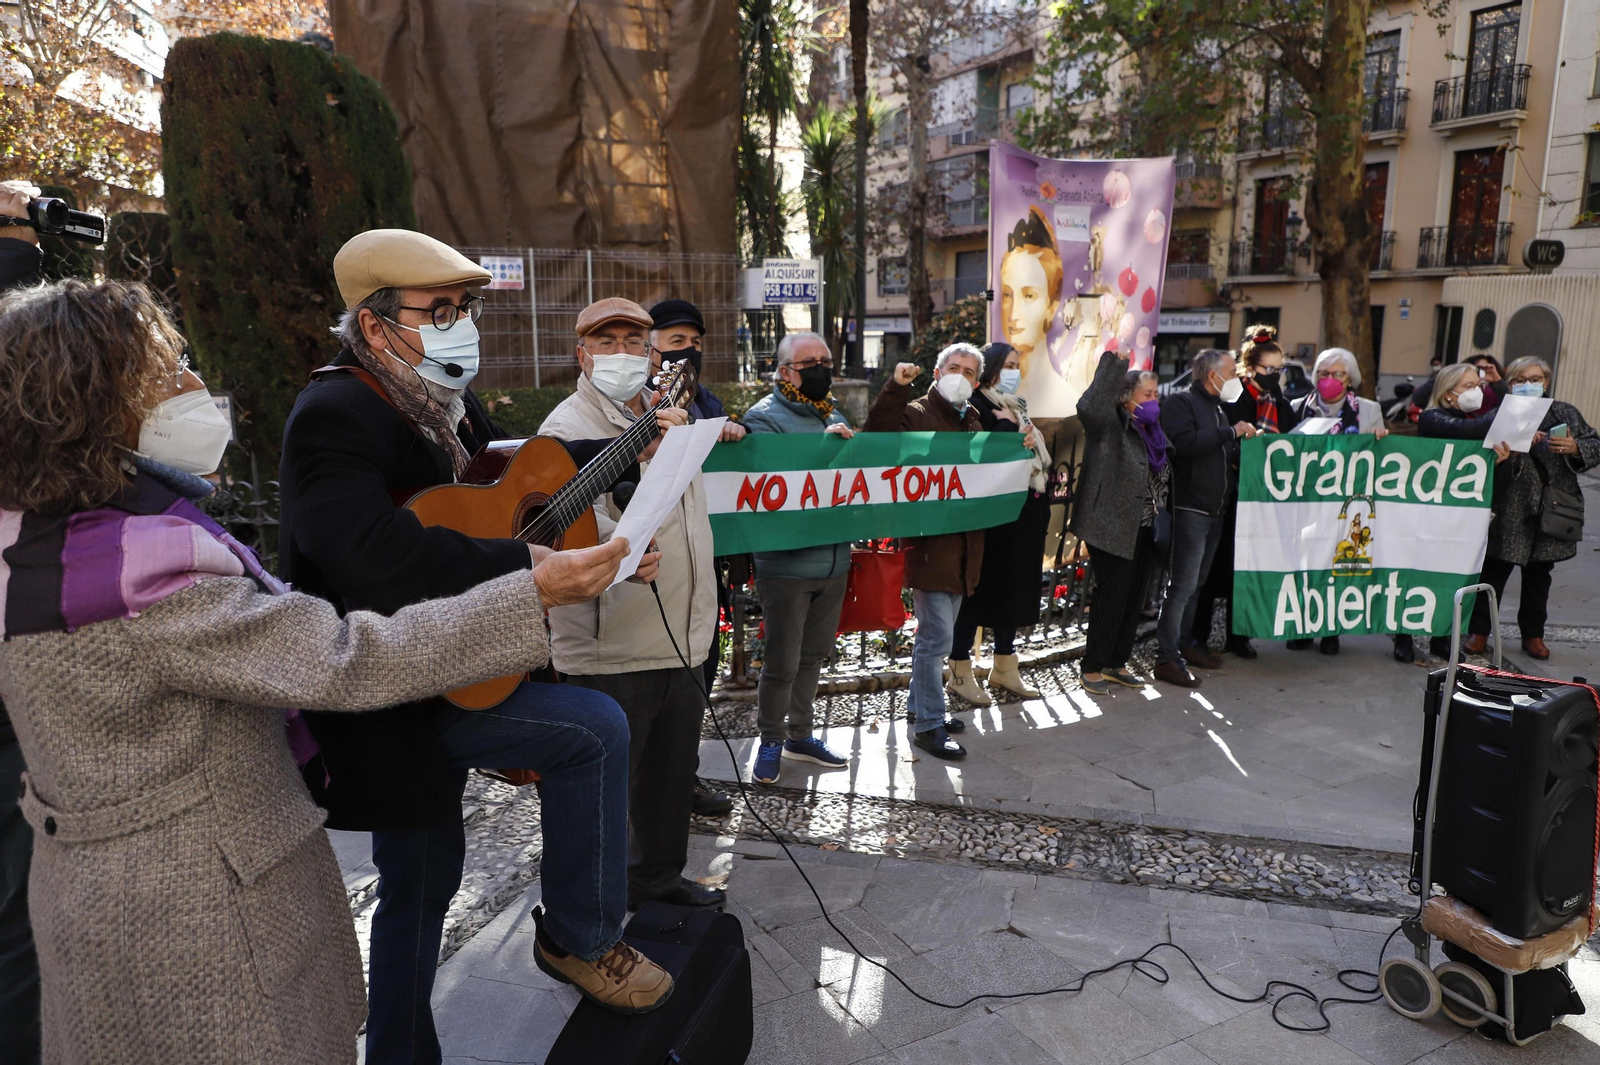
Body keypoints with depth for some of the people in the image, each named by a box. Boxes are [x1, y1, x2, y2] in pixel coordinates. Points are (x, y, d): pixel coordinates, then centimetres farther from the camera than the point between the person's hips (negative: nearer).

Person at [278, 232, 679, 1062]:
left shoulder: (441, 398, 7)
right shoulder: (333, 415, -20)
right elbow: (376, 553, -36)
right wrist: (532, 567, -35)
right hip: (381, 701, -9)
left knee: (424, 878, 20)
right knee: (594, 726, -18)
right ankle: (580, 937, 2)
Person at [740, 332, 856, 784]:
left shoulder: (834, 416, 14)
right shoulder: (765, 417, -9)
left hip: (834, 558, 7)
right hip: (786, 564, -7)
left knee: (813, 654, 18)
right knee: (782, 663, 1)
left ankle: (799, 735, 34)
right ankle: (770, 742, 22)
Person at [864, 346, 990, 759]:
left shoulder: (973, 423, 17)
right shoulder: (915, 413, -6)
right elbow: (878, 433, -25)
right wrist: (896, 388, -31)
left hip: (963, 543, 8)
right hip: (928, 542, -8)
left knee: (937, 632, 19)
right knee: (936, 637, -5)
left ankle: (920, 703, 34)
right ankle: (928, 725, 8)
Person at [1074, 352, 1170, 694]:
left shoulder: (1150, 429, 14)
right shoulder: (1109, 423, -11)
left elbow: (1162, 475, 24)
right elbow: (1089, 407, -33)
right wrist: (1114, 363, -30)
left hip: (1144, 530, 8)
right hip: (1113, 529, -8)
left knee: (1134, 599, 12)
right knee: (1112, 598, -4)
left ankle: (1116, 664, 25)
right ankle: (1091, 667, 9)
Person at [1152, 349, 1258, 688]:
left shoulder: (1219, 407, 22)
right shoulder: (1180, 402, -7)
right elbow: (1185, 443, -25)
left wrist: (1248, 440, 10)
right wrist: (1231, 432, -17)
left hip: (1215, 510, 9)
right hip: (1190, 508, -9)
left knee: (1196, 582, 15)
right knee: (1184, 584, -11)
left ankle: (1184, 644, 24)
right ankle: (1166, 658, -8)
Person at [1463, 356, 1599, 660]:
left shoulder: (1566, 413, 9)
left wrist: (1575, 449, -11)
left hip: (1550, 510, 4)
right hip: (1509, 511, -4)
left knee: (1539, 573, 15)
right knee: (1495, 570, 1)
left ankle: (1533, 634, 27)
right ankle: (1479, 631, 12)